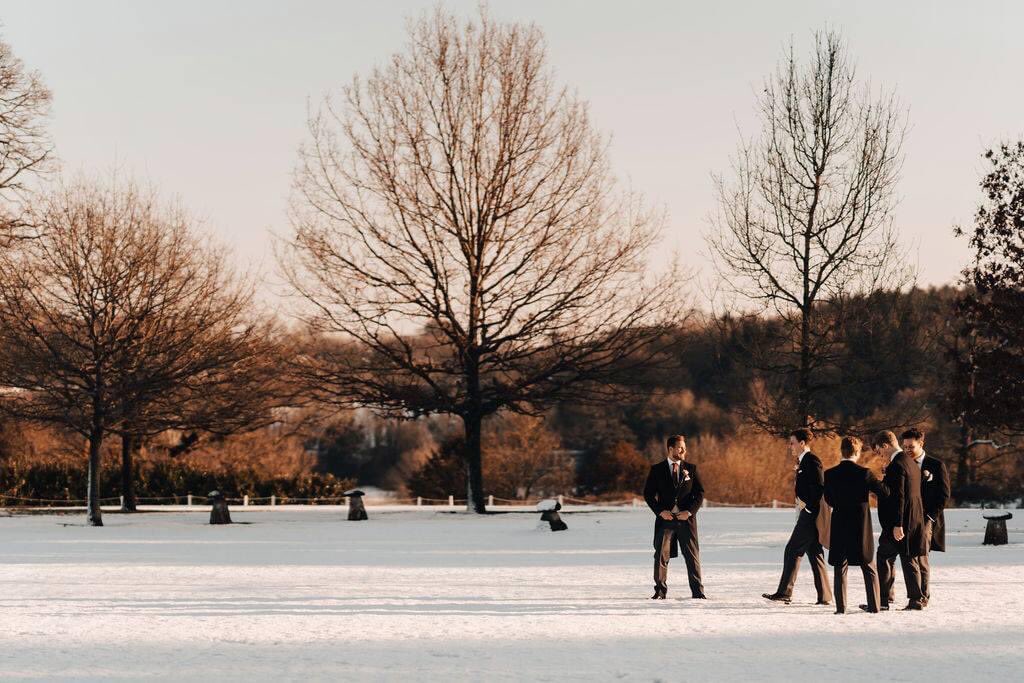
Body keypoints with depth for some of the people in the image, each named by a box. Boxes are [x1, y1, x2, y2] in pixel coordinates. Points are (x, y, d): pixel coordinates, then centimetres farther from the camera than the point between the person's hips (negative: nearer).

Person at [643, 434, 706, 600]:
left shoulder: (691, 468, 6)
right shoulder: (657, 470, 3)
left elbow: (700, 493, 5)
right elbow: (648, 494, 2)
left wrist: (690, 511, -8)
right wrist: (660, 511, -10)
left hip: (686, 518, 1)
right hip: (665, 518, -1)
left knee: (692, 555, 2)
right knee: (661, 555, -2)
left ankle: (698, 592, 7)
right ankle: (660, 591, 6)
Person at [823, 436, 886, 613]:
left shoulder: (830, 474, -5)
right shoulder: (864, 473, -11)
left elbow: (829, 500, 3)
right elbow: (884, 492, -6)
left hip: (839, 526, 1)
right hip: (861, 526, -1)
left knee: (840, 567, 8)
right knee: (869, 568, 12)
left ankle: (841, 606, 1)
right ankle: (874, 605, 12)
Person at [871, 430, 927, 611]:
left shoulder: (896, 466, -16)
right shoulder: (911, 463, 14)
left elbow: (898, 497, -21)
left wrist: (897, 525, -22)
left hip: (898, 521, -9)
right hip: (914, 520, 9)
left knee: (884, 558, -2)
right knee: (910, 559, 10)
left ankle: (883, 599, -3)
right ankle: (916, 599, 8)